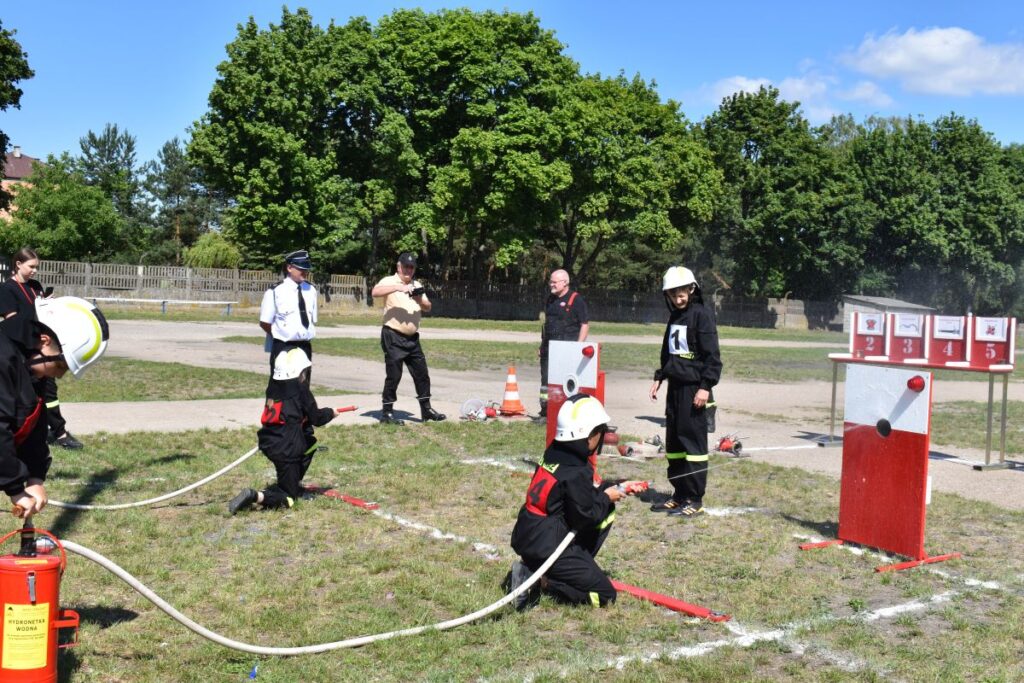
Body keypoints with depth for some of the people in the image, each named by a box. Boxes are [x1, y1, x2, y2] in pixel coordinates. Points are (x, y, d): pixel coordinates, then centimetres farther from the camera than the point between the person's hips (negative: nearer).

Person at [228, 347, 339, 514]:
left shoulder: (274, 386, 10)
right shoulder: (300, 390, -8)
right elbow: (316, 418, -2)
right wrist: (331, 413, 17)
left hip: (269, 443, 7)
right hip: (286, 449, -7)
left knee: (310, 443, 32)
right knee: (288, 498, 3)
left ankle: (294, 483, 31)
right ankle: (255, 496, -21)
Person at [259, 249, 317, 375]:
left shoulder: (311, 290, 7)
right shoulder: (275, 292, -9)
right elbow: (265, 323, -5)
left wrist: (306, 337, 6)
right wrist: (281, 338, -3)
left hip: (305, 347, 5)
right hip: (283, 349, -5)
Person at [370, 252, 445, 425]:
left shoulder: (417, 286, 15)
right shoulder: (390, 281, -4)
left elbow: (428, 308, 11)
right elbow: (375, 292, -24)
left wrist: (420, 301, -11)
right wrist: (398, 287, -31)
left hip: (412, 338, 6)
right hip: (393, 337, -6)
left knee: (422, 373, 8)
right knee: (393, 375, -4)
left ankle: (426, 410, 18)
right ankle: (387, 412, 5)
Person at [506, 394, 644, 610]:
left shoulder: (554, 455, 6)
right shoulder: (576, 472, -21)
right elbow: (584, 518, -16)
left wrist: (616, 487, 16)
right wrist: (606, 498, -1)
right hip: (547, 547, -9)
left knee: (605, 512, 19)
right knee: (605, 595, -1)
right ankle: (539, 580, -8)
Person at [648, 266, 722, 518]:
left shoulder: (701, 315, -9)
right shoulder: (674, 317, 15)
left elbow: (712, 355, -13)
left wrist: (705, 386, -19)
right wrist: (659, 378, 17)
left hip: (694, 388, -8)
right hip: (675, 386, 8)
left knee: (694, 441, -5)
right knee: (674, 441, 11)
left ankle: (695, 500, -1)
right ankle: (679, 495, 20)